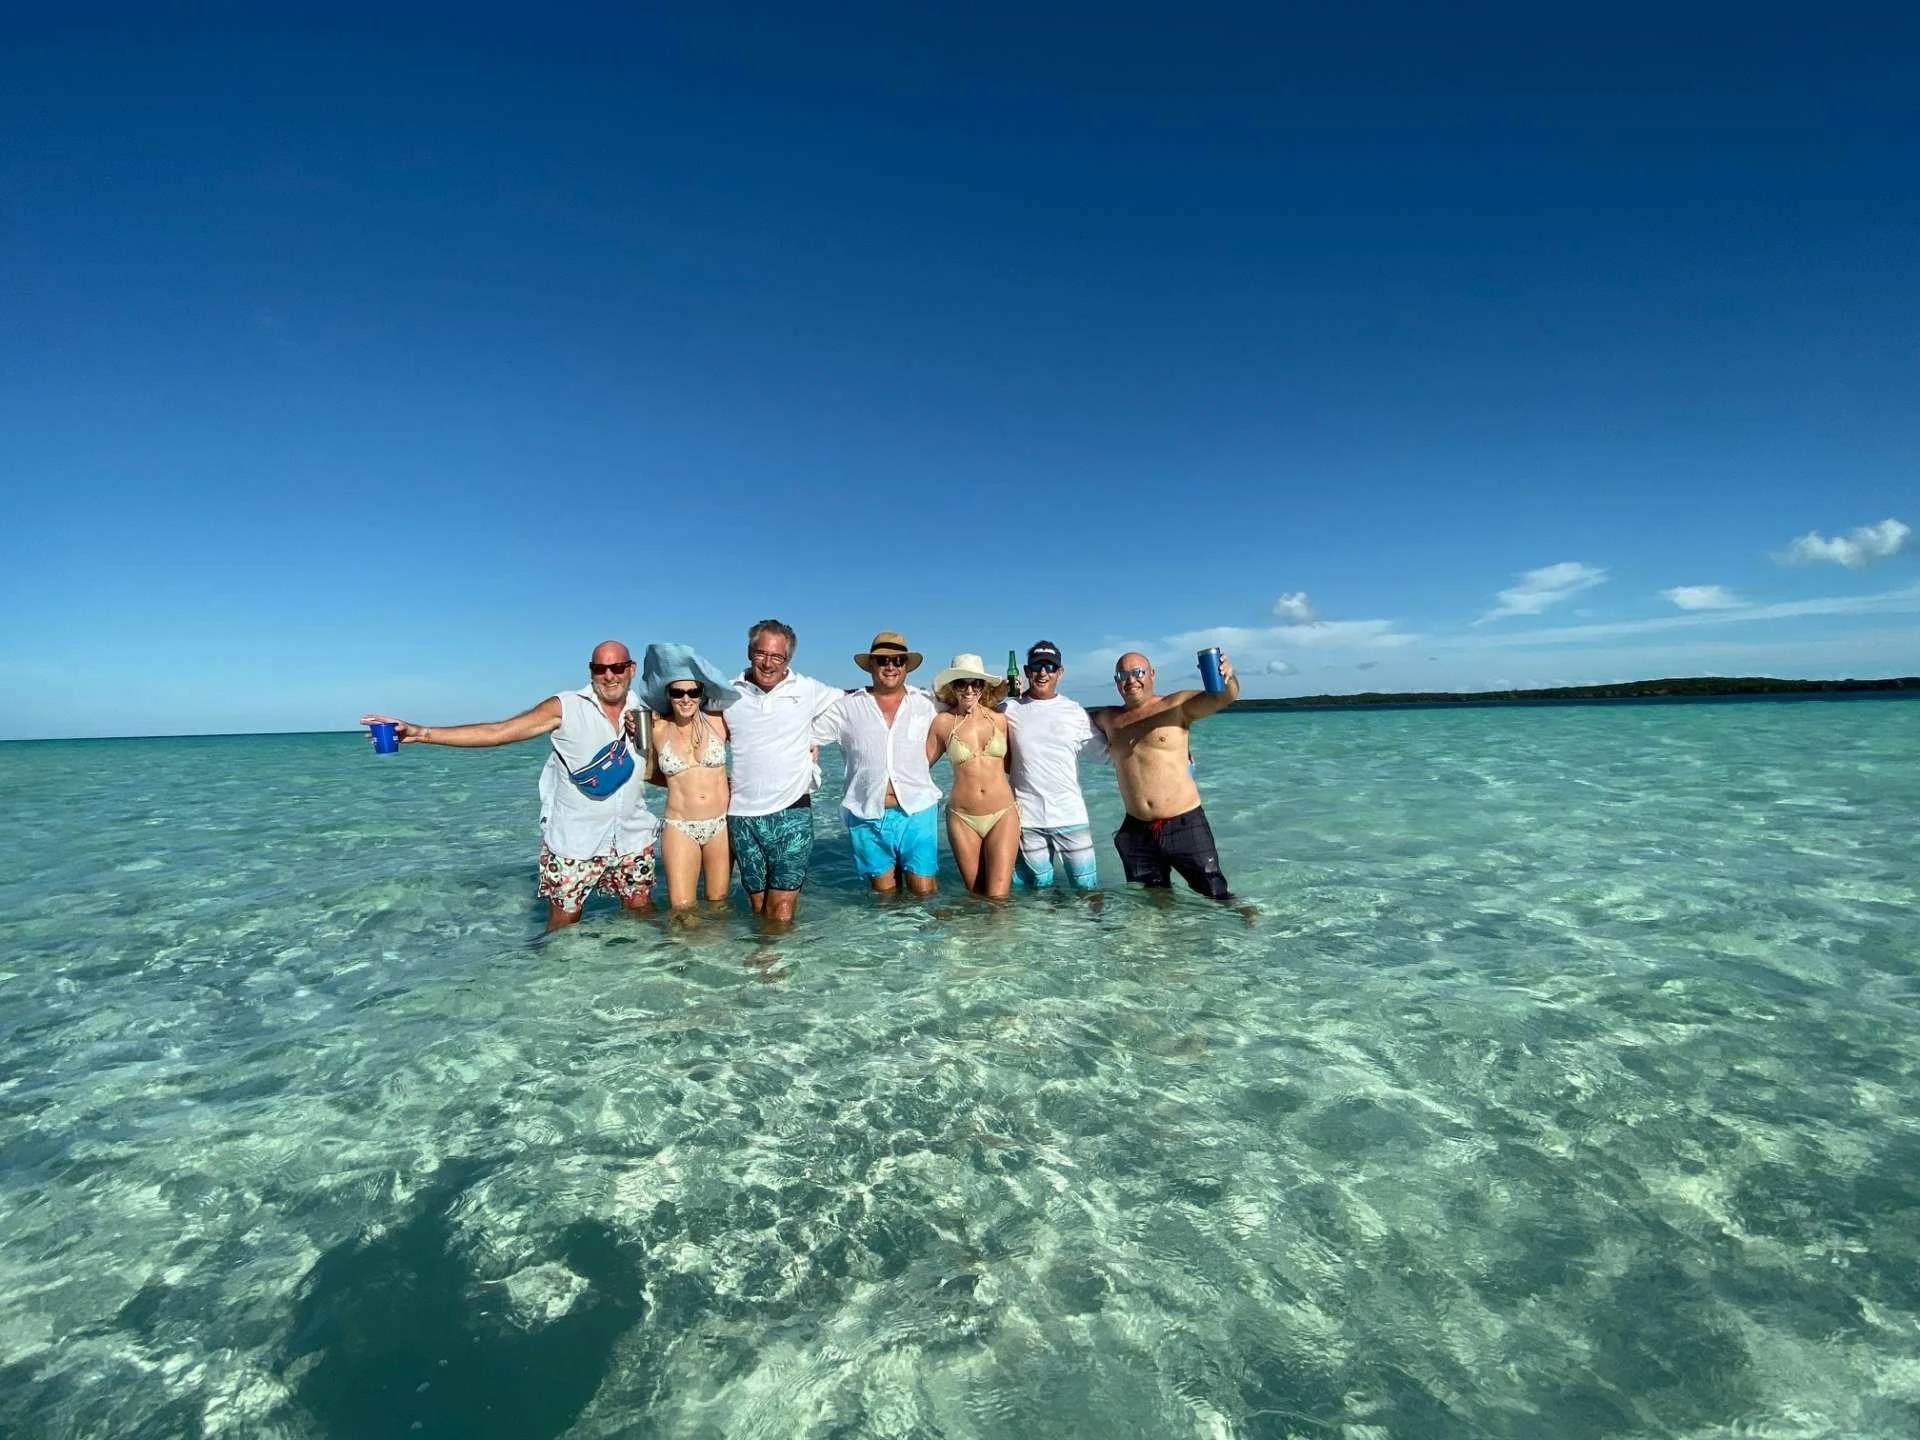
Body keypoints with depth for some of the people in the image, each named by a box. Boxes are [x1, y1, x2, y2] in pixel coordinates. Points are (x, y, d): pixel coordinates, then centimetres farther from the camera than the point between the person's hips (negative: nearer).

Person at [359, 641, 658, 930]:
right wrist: (421, 733, -19)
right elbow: (496, 732, -12)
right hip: (574, 840, -2)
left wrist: (642, 739, -11)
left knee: (641, 909, 11)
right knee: (564, 918, 6)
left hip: (632, 836, 3)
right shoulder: (565, 707, -8)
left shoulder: (642, 714, 3)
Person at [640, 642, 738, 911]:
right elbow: (650, 775, 9)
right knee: (681, 908, -4)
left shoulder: (718, 721, -3)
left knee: (718, 902, 11)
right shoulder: (656, 729, -2)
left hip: (721, 824, 0)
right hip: (679, 827, 0)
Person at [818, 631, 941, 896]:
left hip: (917, 813, 0)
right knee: (883, 893, 12)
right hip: (867, 818, 1)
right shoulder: (848, 707, 5)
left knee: (924, 892, 0)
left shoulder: (926, 704, 7)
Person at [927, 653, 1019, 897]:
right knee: (976, 893, 12)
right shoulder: (943, 722, 1)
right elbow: (921, 764, 12)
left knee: (998, 897, -7)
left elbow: (1011, 765, 12)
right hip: (962, 818, 1)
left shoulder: (1000, 719, 2)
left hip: (1003, 814, 0)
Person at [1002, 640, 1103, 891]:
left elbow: (1107, 749, 8)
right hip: (1027, 817, 0)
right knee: (1040, 889, 11)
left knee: (1087, 888, 5)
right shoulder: (1008, 710, 3)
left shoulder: (1075, 712, 4)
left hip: (1070, 814, 0)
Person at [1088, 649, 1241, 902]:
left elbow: (1224, 697, -17)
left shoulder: (1176, 706, -5)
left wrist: (1228, 678, -40)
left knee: (1218, 898, 2)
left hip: (1184, 824, -4)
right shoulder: (1109, 718, 8)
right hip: (1136, 831, 4)